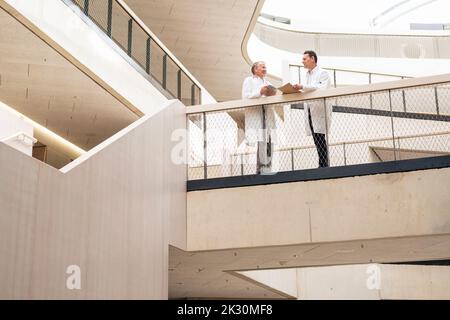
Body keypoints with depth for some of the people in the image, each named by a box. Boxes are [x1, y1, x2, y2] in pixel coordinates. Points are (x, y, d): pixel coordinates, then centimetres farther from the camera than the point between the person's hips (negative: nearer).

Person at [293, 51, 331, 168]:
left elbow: (322, 88, -16)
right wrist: (298, 90, 0)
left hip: (320, 111, -7)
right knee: (317, 141, 3)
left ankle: (324, 166, -13)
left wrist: (303, 87, -21)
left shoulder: (322, 73, 1)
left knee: (320, 139, -13)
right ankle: (324, 166, 5)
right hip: (310, 112, 7)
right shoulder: (307, 75, 23)